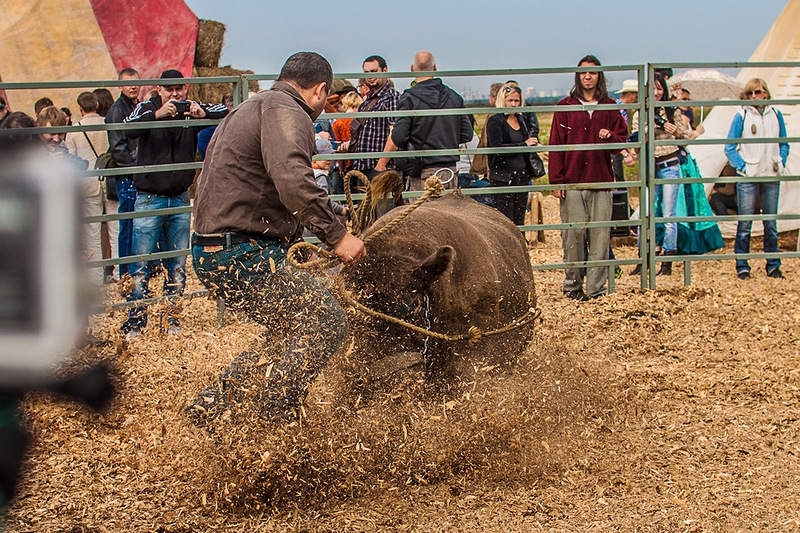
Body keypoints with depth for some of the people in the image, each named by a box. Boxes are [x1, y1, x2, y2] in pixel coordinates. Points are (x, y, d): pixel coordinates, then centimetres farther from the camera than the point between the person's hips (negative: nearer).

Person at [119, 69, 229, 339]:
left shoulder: (192, 110, 1)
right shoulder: (147, 108, -5)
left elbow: (227, 111, -3)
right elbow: (130, 129, -23)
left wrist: (204, 113, -23)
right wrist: (157, 114, -40)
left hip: (180, 199, 3)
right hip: (149, 198, -3)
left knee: (177, 266, 10)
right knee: (141, 266, -3)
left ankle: (172, 321, 19)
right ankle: (135, 323, 2)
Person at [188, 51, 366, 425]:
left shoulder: (250, 109, 25)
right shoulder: (286, 111, -9)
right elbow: (292, 181, -27)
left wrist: (297, 239, 31)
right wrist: (336, 235, -23)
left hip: (212, 253, 11)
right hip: (241, 255, -11)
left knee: (291, 332, 17)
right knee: (326, 323, -8)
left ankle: (208, 408, 18)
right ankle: (271, 423, -5)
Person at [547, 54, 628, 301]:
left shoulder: (610, 107, 11)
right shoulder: (566, 107, 5)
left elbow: (623, 140, 13)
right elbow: (555, 145, 2)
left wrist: (610, 137, -11)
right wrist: (556, 181, -4)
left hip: (601, 181, 2)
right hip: (572, 182, -2)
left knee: (600, 236, -2)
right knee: (573, 234, -4)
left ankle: (596, 288, 2)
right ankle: (572, 286, 6)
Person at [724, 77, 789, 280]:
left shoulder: (775, 115, 7)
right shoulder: (741, 116, -2)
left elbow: (784, 144, 15)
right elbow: (730, 148, 0)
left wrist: (781, 163, 1)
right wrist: (742, 167, -10)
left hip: (771, 177, 3)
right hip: (748, 177, -3)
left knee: (771, 223, 7)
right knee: (745, 223, -1)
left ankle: (773, 265, 14)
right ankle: (742, 266, 4)